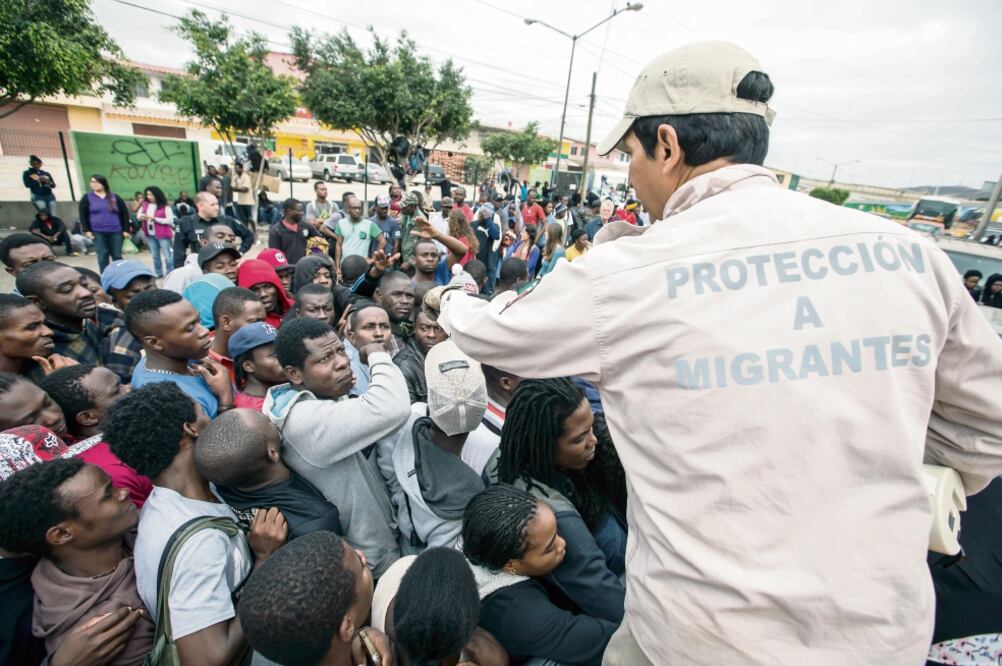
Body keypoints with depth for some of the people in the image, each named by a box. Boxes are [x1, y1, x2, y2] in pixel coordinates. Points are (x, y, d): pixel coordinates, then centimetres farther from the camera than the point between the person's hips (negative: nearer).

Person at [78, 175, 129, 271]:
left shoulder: (114, 197, 5)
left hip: (115, 231, 0)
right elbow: (83, 215, 3)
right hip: (98, 232, 0)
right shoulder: (87, 198, 4)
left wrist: (126, 230, 0)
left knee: (117, 255, 5)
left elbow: (124, 213, 6)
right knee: (102, 255, 2)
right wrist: (87, 230, -6)